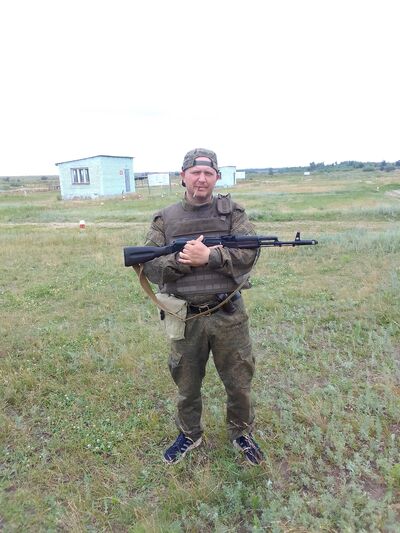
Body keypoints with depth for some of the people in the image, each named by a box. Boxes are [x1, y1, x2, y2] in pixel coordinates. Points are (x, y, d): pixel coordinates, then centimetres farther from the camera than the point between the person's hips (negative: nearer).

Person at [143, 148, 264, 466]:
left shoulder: (232, 212, 0)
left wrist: (209, 256, -24)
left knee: (239, 382, 16)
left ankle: (241, 433, 43)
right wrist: (180, 260, -21)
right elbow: (150, 265, -5)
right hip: (186, 318, 1)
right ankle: (190, 434, 46)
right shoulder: (165, 219, 1)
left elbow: (249, 253, -12)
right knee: (187, 383, 19)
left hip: (228, 315, 0)